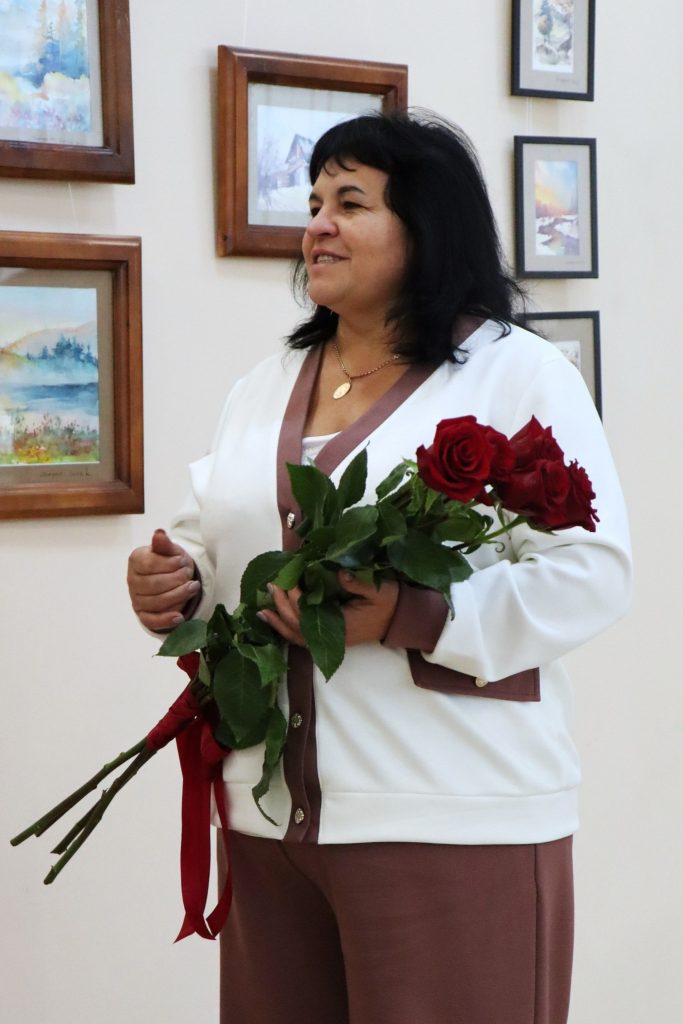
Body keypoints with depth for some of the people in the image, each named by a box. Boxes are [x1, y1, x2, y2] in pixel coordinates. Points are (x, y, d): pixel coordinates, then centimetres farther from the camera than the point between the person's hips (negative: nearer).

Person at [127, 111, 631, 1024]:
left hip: (453, 819, -5)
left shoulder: (521, 374, -5)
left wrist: (410, 618, -24)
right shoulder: (263, 388, 15)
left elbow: (592, 570, -12)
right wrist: (176, 584, -4)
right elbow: (212, 537, 20)